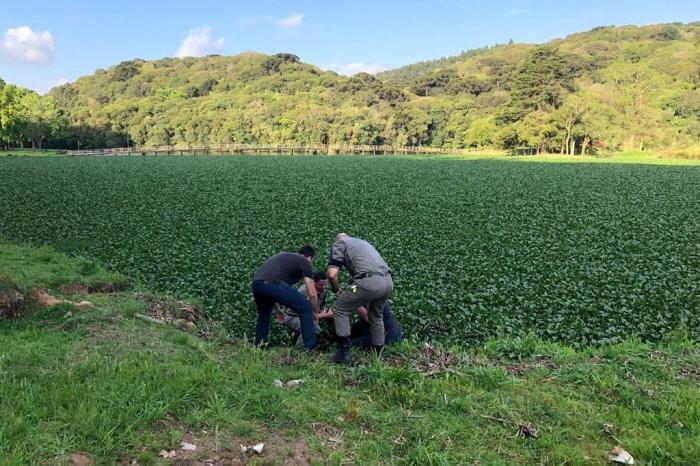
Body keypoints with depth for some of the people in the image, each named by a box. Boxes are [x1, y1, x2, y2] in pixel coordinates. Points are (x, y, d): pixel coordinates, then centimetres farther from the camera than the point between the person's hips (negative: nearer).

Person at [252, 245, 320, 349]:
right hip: (273, 284, -7)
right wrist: (316, 312, 29)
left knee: (263, 315, 34)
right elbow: (312, 294, 12)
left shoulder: (285, 256, 36)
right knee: (306, 309, 8)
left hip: (256, 283, 7)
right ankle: (310, 348, 8)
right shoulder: (304, 262, 16)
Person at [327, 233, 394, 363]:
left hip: (369, 282, -7)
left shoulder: (339, 243, 14)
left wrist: (336, 290, 19)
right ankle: (378, 353, 33)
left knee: (339, 310, 13)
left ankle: (344, 353, 13)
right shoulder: (362, 242, 35)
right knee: (376, 316, 30)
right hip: (388, 281, 7)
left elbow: (332, 273, -1)